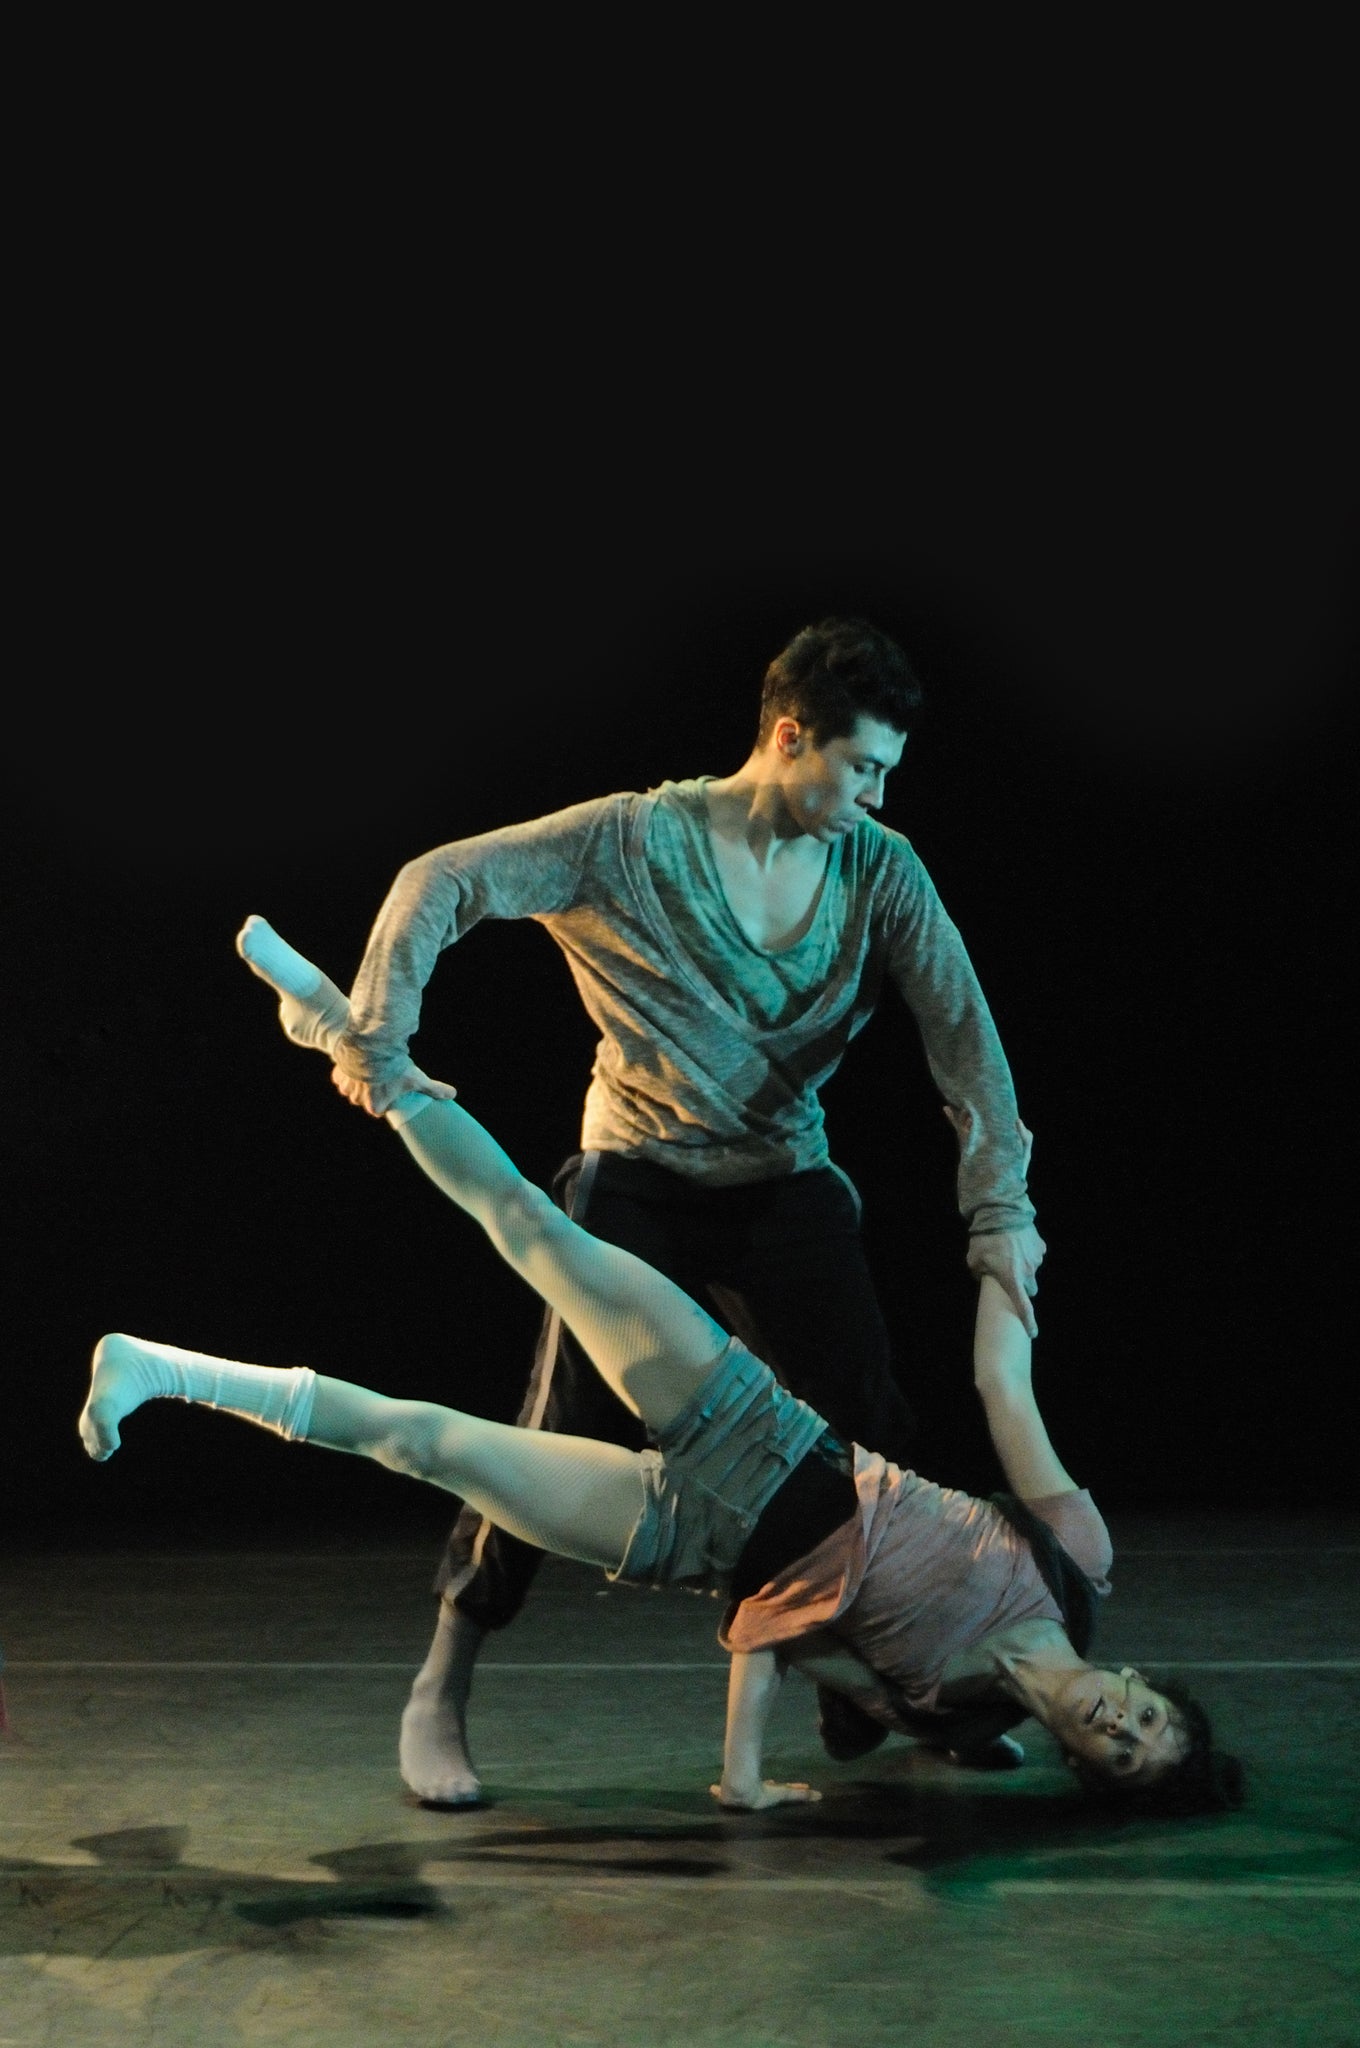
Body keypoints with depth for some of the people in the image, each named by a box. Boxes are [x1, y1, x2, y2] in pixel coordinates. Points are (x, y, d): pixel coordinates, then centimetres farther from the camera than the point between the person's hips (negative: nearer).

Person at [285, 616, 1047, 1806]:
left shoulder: (881, 870, -5)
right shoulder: (636, 841, -14)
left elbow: (962, 1030, -9)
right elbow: (441, 883, -13)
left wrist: (1000, 1205, -18)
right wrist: (377, 1044, -21)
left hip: (788, 1186, 3)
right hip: (639, 1183, -3)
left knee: (874, 1438, 2)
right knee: (566, 1440, -6)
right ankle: (441, 1695, 11)